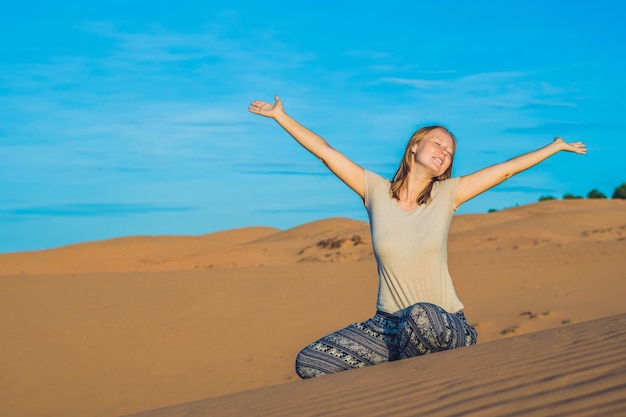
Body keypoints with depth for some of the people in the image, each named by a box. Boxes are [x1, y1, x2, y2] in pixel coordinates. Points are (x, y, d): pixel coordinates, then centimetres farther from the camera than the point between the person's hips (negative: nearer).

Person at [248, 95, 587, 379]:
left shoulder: (447, 195, 0)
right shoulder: (375, 191, 1)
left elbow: (507, 168, 4)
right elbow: (324, 151, 1)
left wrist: (557, 146, 7)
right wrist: (280, 116, 1)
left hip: (444, 326, -2)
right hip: (388, 325, 2)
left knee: (422, 316, -40)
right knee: (308, 363, -13)